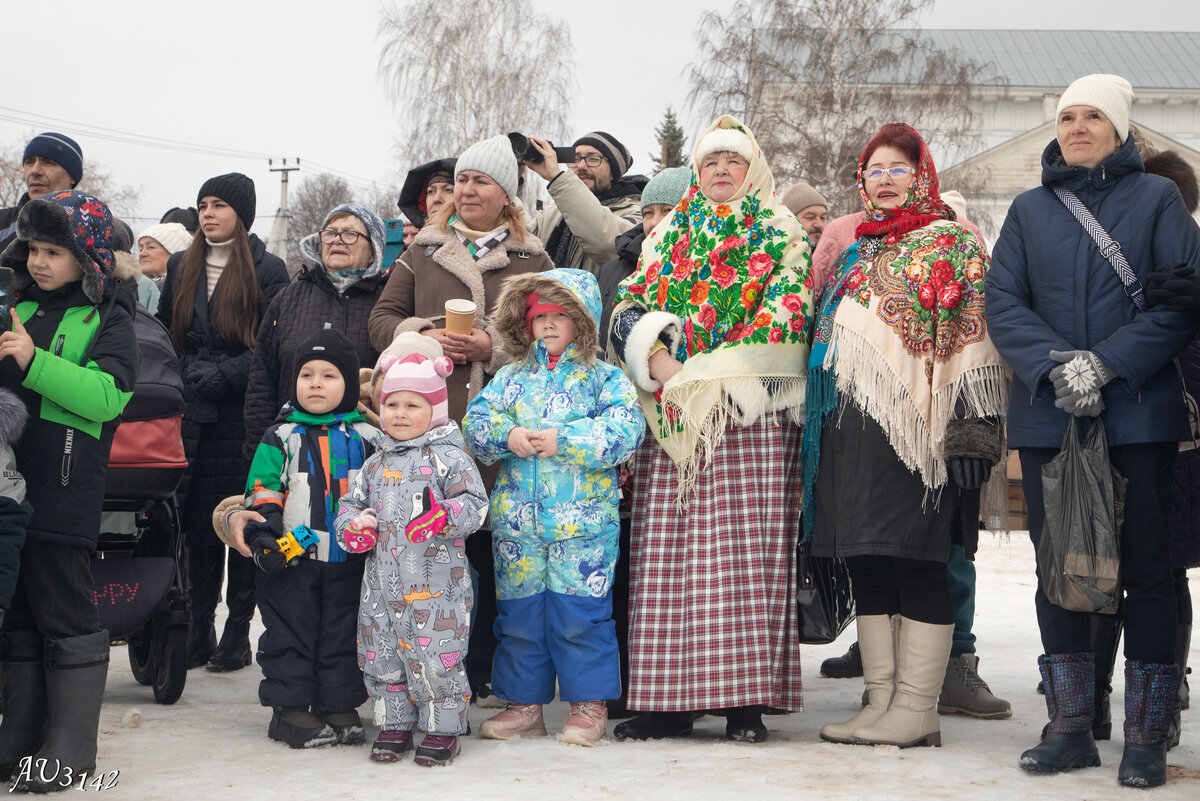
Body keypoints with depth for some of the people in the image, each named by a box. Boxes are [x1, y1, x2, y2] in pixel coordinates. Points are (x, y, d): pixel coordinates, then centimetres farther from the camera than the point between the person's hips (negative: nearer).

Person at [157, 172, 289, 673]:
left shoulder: (267, 271, 1)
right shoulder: (181, 268, 17)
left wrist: (222, 376, -13)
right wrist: (181, 377, 4)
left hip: (243, 416, -4)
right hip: (192, 416, 4)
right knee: (197, 525, 4)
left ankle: (238, 634, 6)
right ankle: (198, 632, 11)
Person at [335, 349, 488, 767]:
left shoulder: (448, 457, -4)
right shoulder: (375, 465, 14)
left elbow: (474, 504, -10)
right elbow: (350, 502, 22)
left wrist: (442, 516, -28)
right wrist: (352, 527, 0)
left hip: (436, 582, -6)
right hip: (382, 580, 6)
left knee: (435, 656, -4)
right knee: (381, 655, 10)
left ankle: (443, 730, 10)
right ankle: (394, 725, 24)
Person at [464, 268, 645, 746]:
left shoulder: (605, 379, 1)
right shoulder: (511, 377, 12)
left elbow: (625, 431, -13)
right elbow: (475, 422, 5)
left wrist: (562, 441, -18)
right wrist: (507, 437, -15)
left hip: (583, 522, -4)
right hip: (516, 521, 4)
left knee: (580, 614, -1)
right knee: (519, 615, 9)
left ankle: (589, 704, 12)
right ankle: (524, 703, 21)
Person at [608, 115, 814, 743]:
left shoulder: (781, 234, 10)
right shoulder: (666, 237, 20)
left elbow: (786, 315, -4)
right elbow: (629, 309, 11)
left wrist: (704, 372, -10)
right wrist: (661, 366, -9)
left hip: (754, 415, -3)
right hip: (672, 418, 3)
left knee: (748, 550, -8)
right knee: (666, 553, -2)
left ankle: (747, 701, -4)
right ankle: (669, 700, 3)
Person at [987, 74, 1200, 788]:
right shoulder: (1030, 210, 14)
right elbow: (1003, 303, 3)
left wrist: (1107, 363, -15)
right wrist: (1057, 366, -14)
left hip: (1140, 413, -2)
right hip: (1047, 417, 3)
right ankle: (1071, 728, 15)